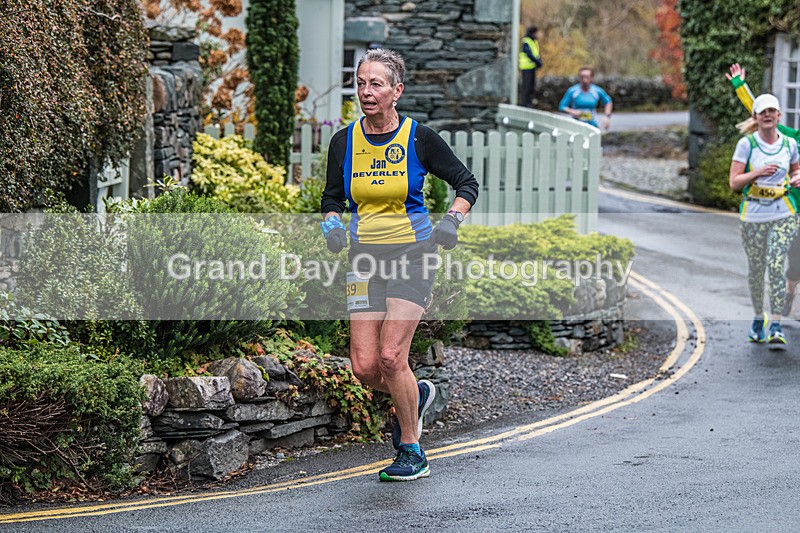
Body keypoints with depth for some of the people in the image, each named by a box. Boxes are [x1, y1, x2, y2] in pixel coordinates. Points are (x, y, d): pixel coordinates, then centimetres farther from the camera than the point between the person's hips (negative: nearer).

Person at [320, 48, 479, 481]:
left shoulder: (419, 138, -7)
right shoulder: (344, 142, 2)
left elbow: (466, 183, 4)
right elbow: (332, 198, 15)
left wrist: (451, 221, -12)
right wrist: (332, 224, -6)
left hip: (411, 254, -4)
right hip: (365, 257, 4)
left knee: (391, 357, -16)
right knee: (364, 368, -4)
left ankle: (412, 452, 2)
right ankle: (415, 395, 30)